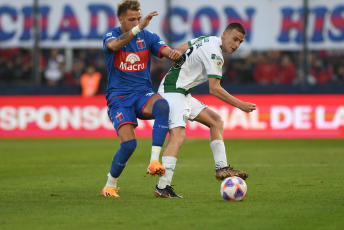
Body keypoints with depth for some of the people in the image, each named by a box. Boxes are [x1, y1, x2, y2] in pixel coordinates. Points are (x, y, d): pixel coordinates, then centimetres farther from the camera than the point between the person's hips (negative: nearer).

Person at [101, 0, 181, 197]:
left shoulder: (148, 37, 7)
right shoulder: (111, 36, -2)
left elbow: (166, 51, -7)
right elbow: (114, 45, -27)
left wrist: (175, 54, -32)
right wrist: (139, 28, -40)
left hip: (143, 94, 2)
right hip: (119, 98, -2)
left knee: (162, 105, -34)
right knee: (129, 144, -20)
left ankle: (154, 161, -37)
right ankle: (110, 184, 7)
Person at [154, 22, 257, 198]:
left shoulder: (206, 40, 12)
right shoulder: (214, 53, -17)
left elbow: (178, 50, 22)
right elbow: (214, 89, -18)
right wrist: (240, 105, -13)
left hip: (183, 94, 11)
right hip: (173, 91, -11)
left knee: (216, 121, 12)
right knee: (178, 134, -25)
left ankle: (221, 168, 9)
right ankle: (163, 187, -33)